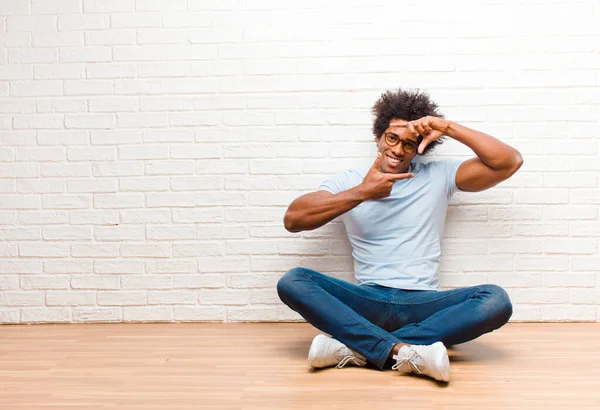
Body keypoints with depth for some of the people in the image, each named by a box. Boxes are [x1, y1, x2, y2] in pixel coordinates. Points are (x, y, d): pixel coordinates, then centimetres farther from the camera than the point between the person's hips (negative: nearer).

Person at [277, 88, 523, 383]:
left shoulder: (439, 176, 11)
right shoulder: (350, 181, 10)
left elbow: (510, 163, 1)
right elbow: (293, 219, -5)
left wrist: (449, 128, -4)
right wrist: (362, 192, -12)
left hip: (423, 305, 0)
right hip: (367, 302, 0)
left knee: (496, 300, -28)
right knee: (292, 282, -24)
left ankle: (355, 347, -32)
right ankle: (404, 350, -37)